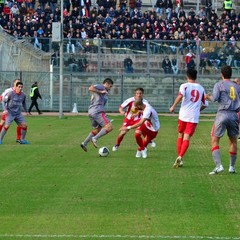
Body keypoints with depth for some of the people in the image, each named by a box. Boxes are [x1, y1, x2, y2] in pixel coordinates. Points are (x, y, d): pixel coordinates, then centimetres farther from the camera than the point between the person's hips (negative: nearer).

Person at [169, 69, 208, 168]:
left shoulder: (184, 86, 1)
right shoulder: (201, 88, 12)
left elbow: (180, 95, -21)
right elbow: (205, 104, 16)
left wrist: (173, 106, -14)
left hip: (183, 115, -1)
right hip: (194, 117, 1)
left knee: (180, 136, 17)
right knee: (187, 138, -4)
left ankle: (179, 157, 14)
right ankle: (180, 157, -23)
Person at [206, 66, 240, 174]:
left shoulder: (219, 85, 2)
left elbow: (215, 98, -10)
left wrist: (208, 97, 8)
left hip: (222, 114, -4)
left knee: (214, 140, -1)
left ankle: (218, 165, -15)